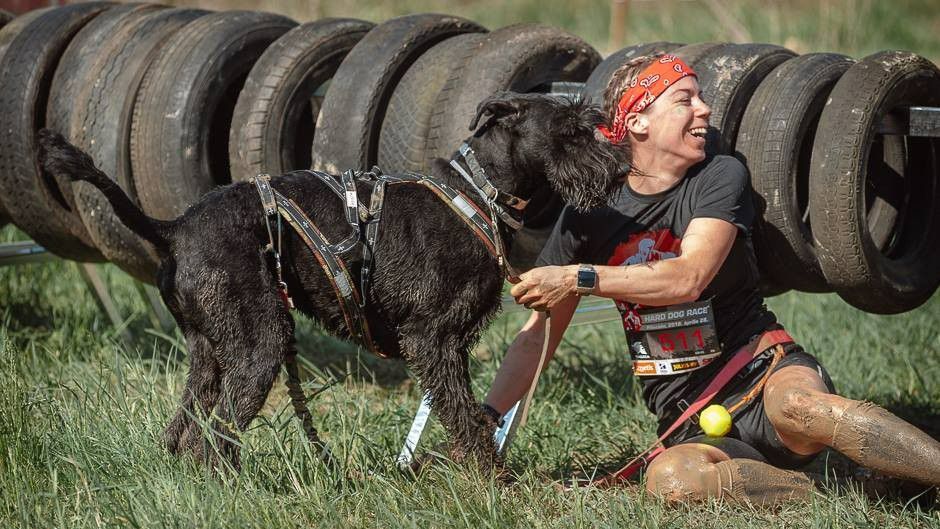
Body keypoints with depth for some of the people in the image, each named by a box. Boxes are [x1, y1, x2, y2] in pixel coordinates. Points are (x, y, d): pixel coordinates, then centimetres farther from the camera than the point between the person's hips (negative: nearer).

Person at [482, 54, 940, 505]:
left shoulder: (721, 178, 0)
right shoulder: (590, 215, 6)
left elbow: (690, 277, -17)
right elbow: (537, 336, 9)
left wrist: (578, 278, -19)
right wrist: (487, 419, -3)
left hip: (763, 368, -1)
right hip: (692, 426, 2)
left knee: (796, 405, -40)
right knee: (670, 479, -36)